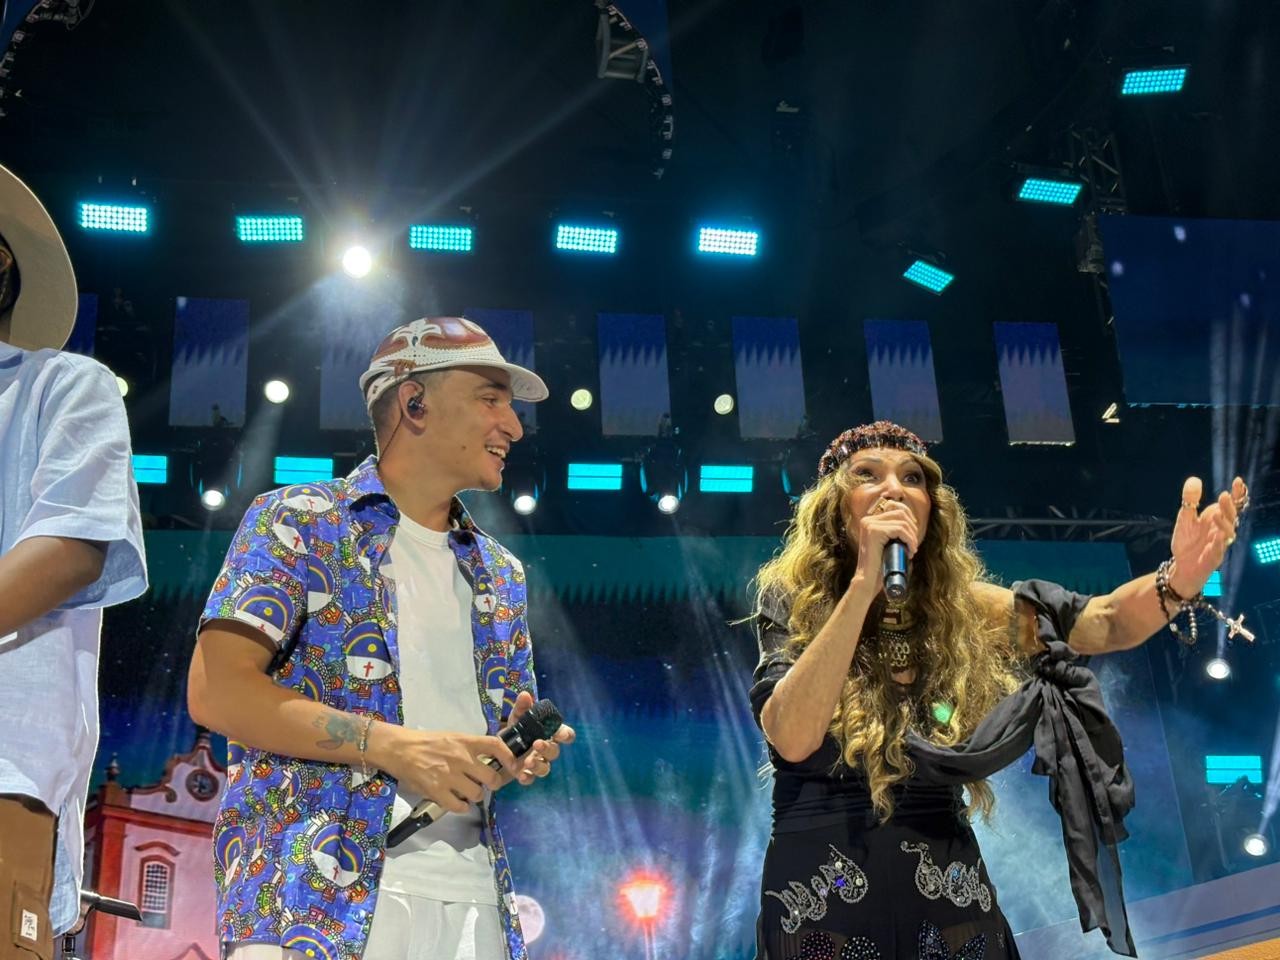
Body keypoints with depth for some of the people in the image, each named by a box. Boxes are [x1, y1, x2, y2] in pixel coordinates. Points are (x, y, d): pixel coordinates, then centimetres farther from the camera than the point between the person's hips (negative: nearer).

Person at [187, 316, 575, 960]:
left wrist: (526, 749, -1)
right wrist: (394, 744, -18)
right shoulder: (298, 522, 1)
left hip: (472, 893, 6)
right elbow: (215, 691, -10)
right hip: (316, 897, -5)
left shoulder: (500, 575, 18)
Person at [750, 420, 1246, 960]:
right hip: (821, 895, -2)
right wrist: (863, 584, -24)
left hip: (947, 893, 3)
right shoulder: (792, 603, -5)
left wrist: (1178, 580, -32)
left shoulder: (962, 608, 1)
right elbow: (792, 738, -21)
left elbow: (1105, 622, -12)